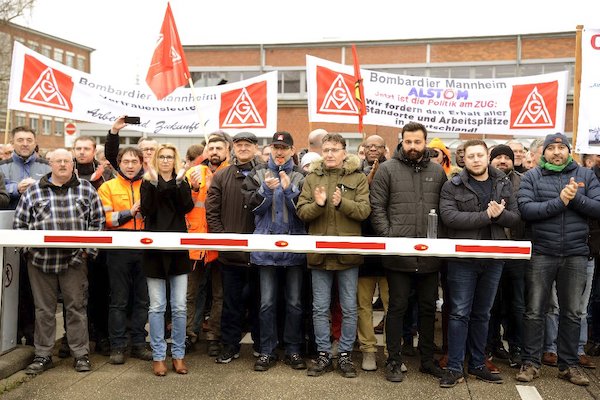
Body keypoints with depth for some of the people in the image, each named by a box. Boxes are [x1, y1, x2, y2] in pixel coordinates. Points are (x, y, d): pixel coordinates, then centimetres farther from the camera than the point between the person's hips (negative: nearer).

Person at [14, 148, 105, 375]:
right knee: (44, 309, 9)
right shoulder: (33, 191, 7)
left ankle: (81, 354, 15)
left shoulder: (86, 189, 6)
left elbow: (97, 222, 6)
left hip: (75, 260, -1)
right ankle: (43, 355, 21)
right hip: (41, 259, 1)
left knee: (76, 307, 5)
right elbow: (19, 223, 9)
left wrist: (88, 249, -1)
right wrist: (31, 246, -2)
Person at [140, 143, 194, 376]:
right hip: (155, 248, -1)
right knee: (157, 307, 2)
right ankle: (158, 355, 11)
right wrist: (154, 184, -16)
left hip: (178, 248, 1)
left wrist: (179, 183, -16)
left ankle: (178, 354, 14)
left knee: (179, 307, 3)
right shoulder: (147, 183, 6)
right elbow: (147, 211, -10)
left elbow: (187, 207, -7)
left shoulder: (182, 182, 10)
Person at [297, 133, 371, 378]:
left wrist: (342, 203, -23)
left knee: (349, 308, 8)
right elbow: (301, 212, 1)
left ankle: (346, 355, 22)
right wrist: (318, 204, -18)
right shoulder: (311, 178, 7)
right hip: (319, 252, 2)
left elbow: (364, 210, -8)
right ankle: (323, 355, 22)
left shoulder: (358, 178, 2)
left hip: (348, 253, -1)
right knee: (320, 308, 9)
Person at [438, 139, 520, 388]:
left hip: (493, 258, 4)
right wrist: (486, 215, -20)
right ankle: (454, 368, 8)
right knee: (460, 313, 0)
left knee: (482, 313, 14)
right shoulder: (452, 187, -4)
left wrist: (500, 214, -17)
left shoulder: (504, 184, 9)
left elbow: (516, 217, 5)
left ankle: (478, 365, 26)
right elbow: (449, 216, -18)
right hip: (462, 258, -4)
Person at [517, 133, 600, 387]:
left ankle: (569, 365, 23)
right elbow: (526, 209, -15)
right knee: (534, 312, 4)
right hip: (541, 254, -2)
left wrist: (576, 197, -18)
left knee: (572, 313, 11)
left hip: (576, 255, 2)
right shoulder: (531, 177, -1)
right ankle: (530, 363, 15)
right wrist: (560, 201, -22)